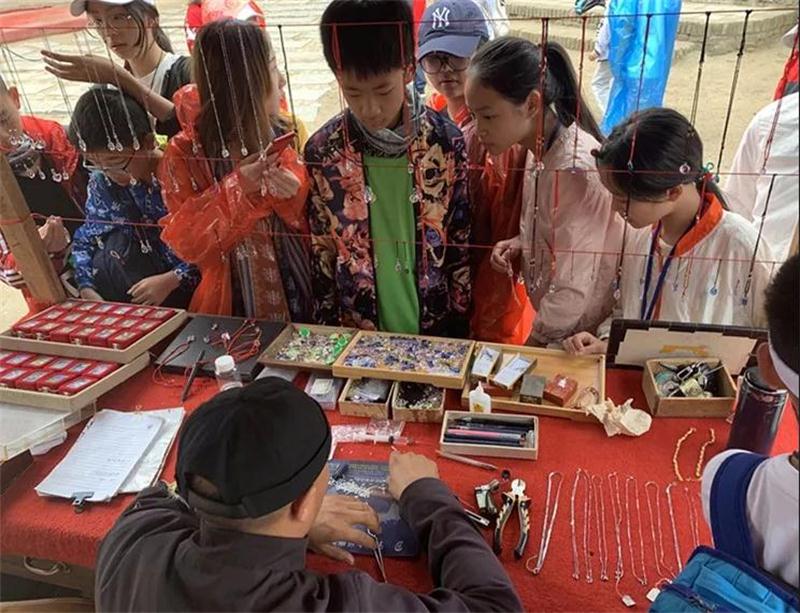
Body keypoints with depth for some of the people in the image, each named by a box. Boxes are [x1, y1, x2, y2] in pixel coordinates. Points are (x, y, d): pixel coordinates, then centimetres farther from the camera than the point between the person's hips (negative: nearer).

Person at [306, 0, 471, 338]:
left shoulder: (447, 143, -12)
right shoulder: (322, 151, -10)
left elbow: (463, 247, -4)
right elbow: (321, 256, -2)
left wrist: (460, 332, 0)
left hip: (436, 332, 0)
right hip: (357, 335, 1)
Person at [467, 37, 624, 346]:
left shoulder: (576, 167, -28)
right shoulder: (541, 148, -3)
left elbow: (573, 291, -25)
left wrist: (530, 349, -12)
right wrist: (520, 244, -6)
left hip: (584, 336, -7)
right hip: (555, 321, 7)